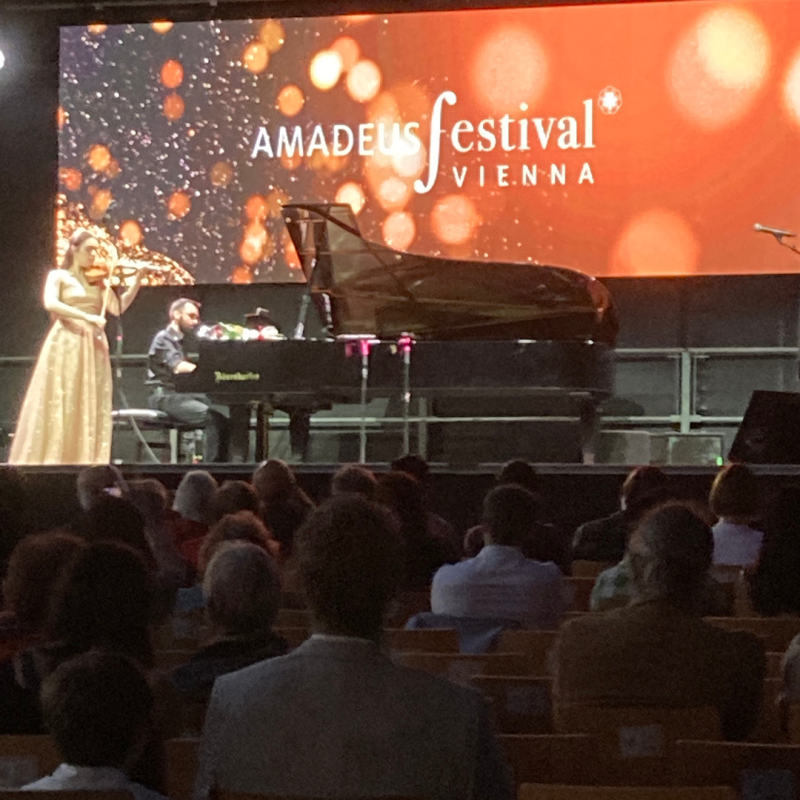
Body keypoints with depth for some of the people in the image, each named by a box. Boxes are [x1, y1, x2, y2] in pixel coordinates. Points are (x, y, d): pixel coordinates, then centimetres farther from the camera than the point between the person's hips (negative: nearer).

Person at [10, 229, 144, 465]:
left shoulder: (99, 280, 16)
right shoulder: (58, 276, 3)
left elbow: (118, 308, 6)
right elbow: (50, 303, -15)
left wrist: (137, 282, -3)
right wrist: (85, 316, -24)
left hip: (93, 348, 4)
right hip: (65, 346, -4)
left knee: (90, 409, -2)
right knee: (57, 407, -8)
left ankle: (85, 461, -2)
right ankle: (49, 460, -8)